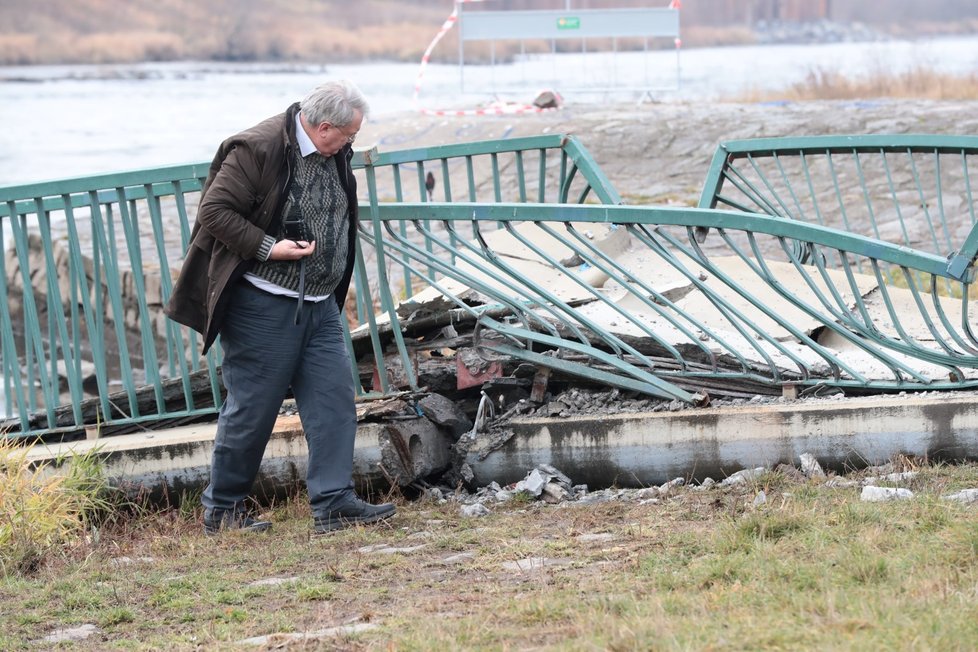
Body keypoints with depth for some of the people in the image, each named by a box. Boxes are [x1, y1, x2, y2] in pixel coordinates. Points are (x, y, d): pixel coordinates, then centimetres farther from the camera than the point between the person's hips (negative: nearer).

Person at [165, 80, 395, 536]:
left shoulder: (334, 154, 9)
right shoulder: (257, 150, -16)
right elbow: (214, 211, -17)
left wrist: (335, 284, 15)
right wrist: (268, 247, -21)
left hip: (320, 305, 8)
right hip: (264, 305, -8)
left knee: (335, 397, 0)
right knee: (252, 408, -1)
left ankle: (333, 503, 2)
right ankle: (221, 509, 12)